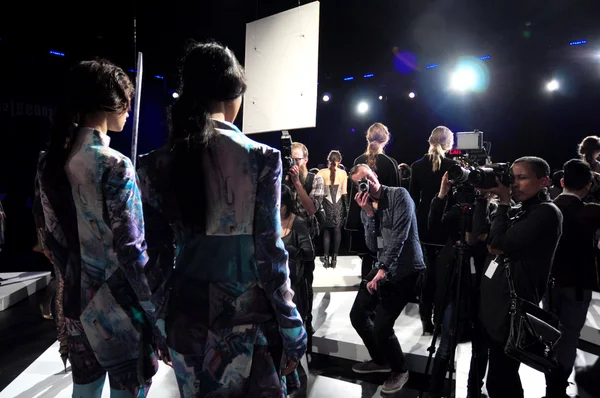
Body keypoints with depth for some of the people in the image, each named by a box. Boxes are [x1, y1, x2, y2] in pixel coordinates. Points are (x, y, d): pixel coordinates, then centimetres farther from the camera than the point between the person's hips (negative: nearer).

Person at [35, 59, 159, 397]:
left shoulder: (51, 162, 2)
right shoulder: (114, 165, -20)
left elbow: (53, 237, 8)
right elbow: (131, 249, -20)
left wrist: (73, 279, 20)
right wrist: (157, 309, -12)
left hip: (79, 300, 8)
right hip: (121, 305, -7)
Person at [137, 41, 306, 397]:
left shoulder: (161, 163, -3)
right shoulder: (260, 158, -15)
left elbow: (157, 249, 4)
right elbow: (268, 253, -14)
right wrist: (293, 331, -5)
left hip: (188, 313, 4)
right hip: (246, 315, -4)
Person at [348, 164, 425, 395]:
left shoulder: (399, 195, -11)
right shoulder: (366, 207, 7)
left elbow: (399, 235, -20)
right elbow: (373, 246, -3)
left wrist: (383, 269, -24)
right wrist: (370, 213, -13)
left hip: (405, 269, -7)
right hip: (383, 267, 7)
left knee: (381, 326, -10)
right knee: (358, 315, 11)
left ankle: (399, 370, 20)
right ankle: (380, 360, 36)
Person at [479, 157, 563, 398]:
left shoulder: (547, 212, -10)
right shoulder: (518, 212, 15)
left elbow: (500, 243, -19)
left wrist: (503, 202, -8)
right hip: (496, 302, 8)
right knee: (504, 377, 20)